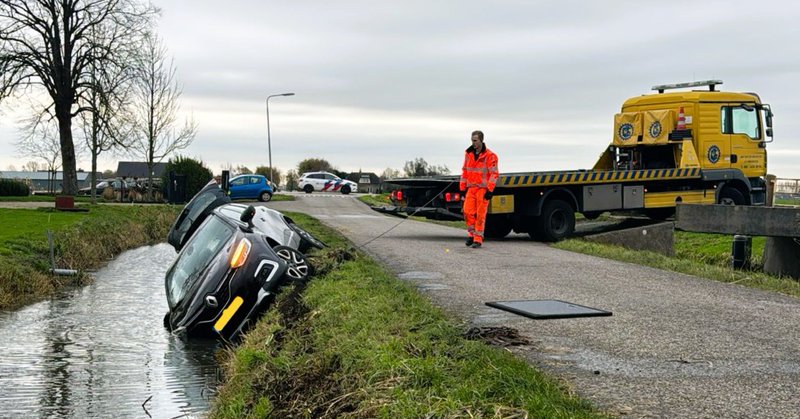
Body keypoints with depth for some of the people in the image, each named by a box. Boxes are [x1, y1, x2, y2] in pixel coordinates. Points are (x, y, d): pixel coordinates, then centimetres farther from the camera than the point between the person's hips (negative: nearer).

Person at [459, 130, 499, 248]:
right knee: (468, 212, -4)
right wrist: (462, 188, 13)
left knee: (480, 215, -4)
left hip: (483, 188, -4)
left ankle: (478, 239, 2)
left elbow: (494, 174, -8)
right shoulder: (468, 154, 11)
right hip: (471, 188, 5)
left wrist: (489, 190, -14)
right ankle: (471, 234, 16)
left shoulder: (490, 156, -6)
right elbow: (465, 172, 16)